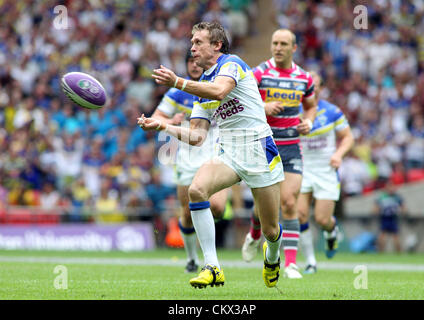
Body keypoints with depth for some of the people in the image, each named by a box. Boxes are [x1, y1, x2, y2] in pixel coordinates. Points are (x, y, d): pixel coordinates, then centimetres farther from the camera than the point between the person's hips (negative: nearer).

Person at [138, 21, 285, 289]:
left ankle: (272, 257, 41)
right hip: (229, 154, 6)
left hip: (259, 150, -6)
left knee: (271, 230, 2)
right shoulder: (202, 86, 15)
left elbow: (220, 90, -31)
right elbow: (197, 136, 9)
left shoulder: (232, 63, -7)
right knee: (196, 189, -26)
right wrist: (163, 126, -3)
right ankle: (212, 267, -24)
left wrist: (178, 83, -34)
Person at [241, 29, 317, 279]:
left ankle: (291, 264, -9)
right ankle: (255, 236, 37)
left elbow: (311, 106, 22)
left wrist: (308, 122, 1)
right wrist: (263, 107, -22)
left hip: (291, 147, 2)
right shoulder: (259, 73, -7)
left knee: (290, 204, -9)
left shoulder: (304, 78, 5)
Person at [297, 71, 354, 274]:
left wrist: (339, 153, -15)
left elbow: (347, 137, 3)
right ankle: (310, 262, 0)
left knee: (322, 220, -6)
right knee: (299, 213, -14)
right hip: (302, 170, 2)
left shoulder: (332, 112, -5)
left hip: (327, 171, -2)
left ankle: (332, 230, 34)